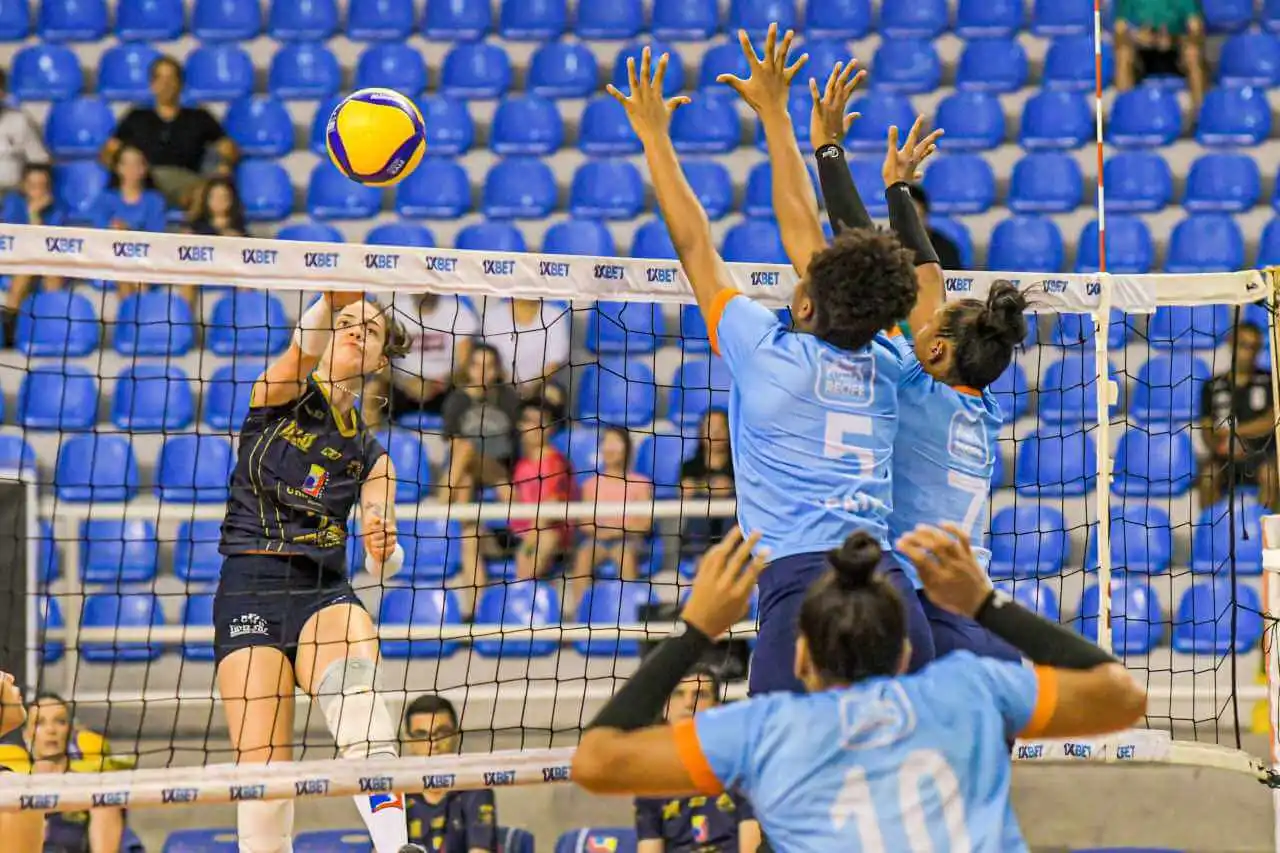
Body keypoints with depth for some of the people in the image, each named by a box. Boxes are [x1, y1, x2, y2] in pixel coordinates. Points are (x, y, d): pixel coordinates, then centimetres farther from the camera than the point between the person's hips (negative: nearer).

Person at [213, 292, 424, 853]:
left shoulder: (369, 454, 19)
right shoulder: (280, 395, 10)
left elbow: (383, 565, 9)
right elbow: (306, 344, -14)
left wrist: (383, 546, -16)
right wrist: (336, 295, -34)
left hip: (326, 592, 1)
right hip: (249, 589, -1)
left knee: (354, 681, -33)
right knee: (263, 768, -14)